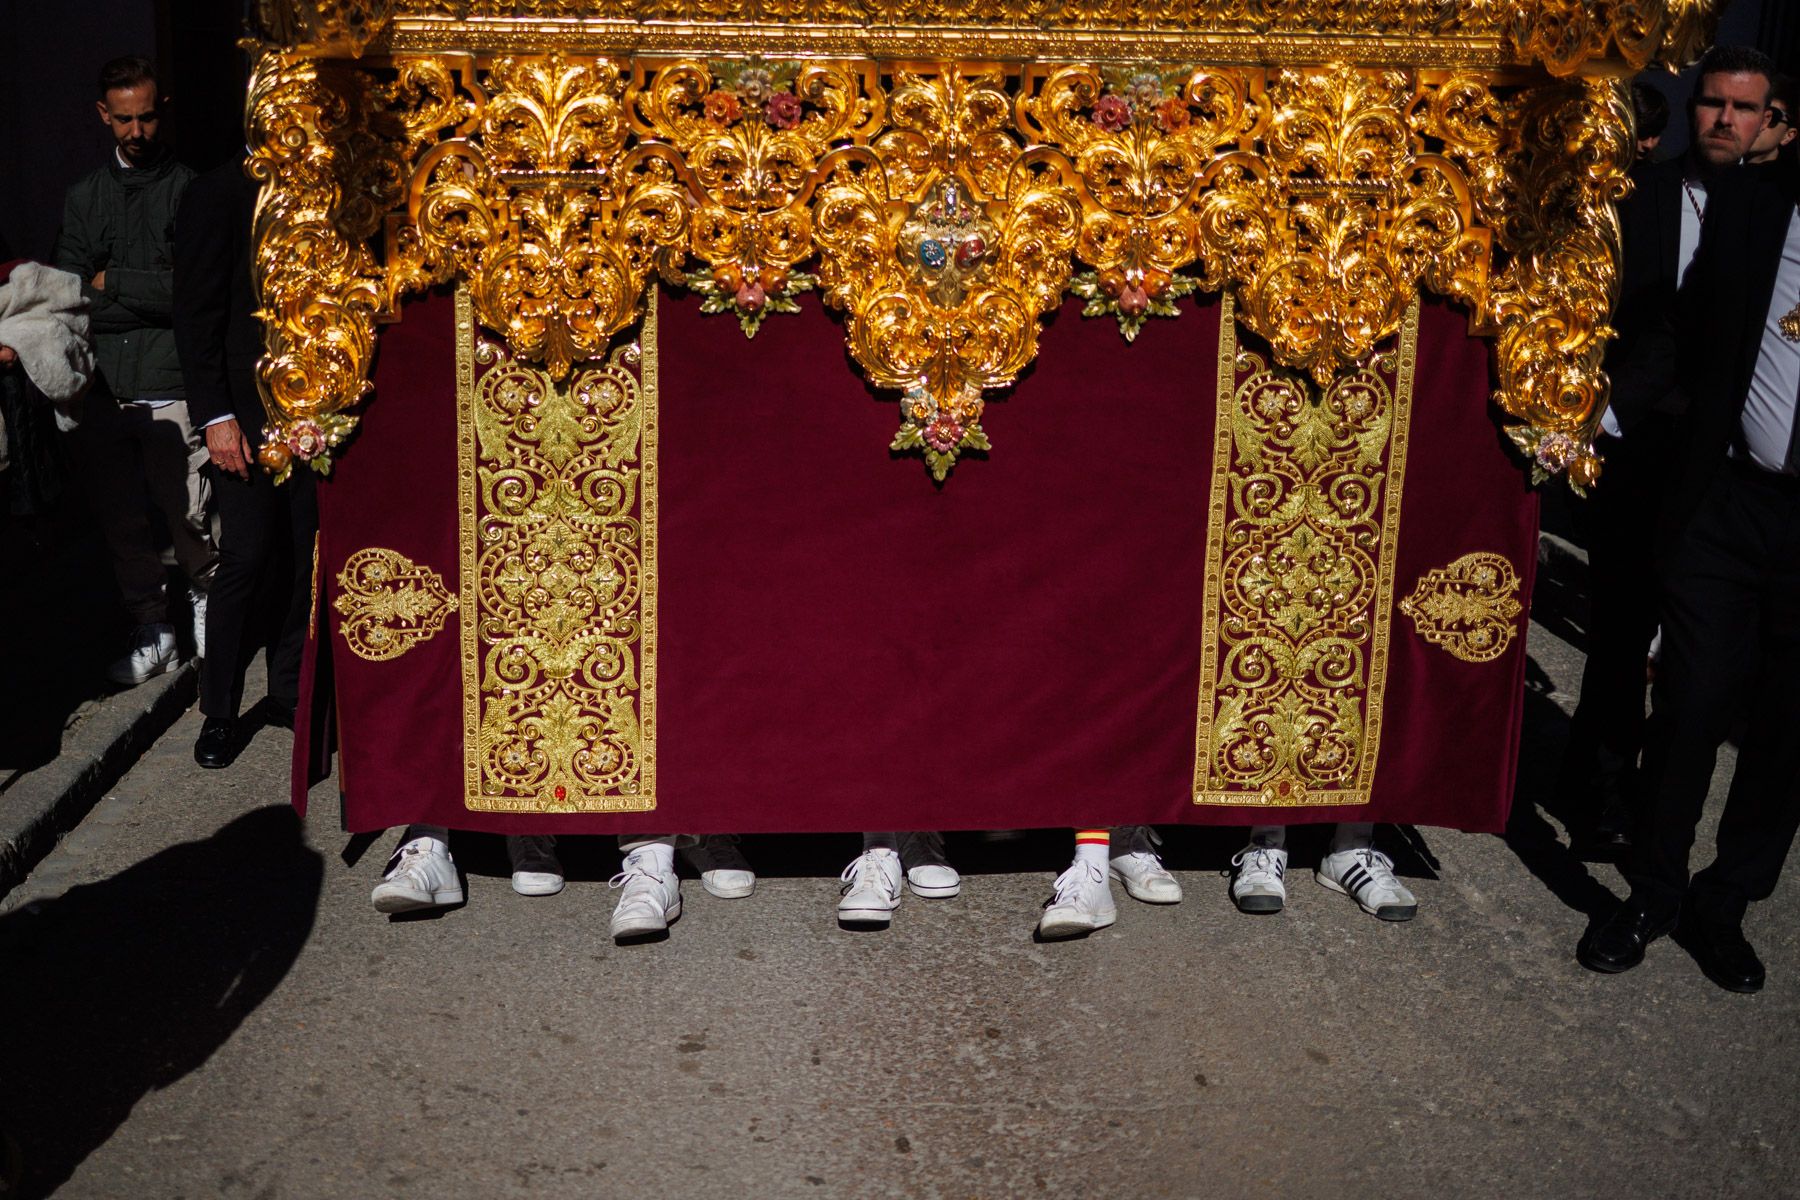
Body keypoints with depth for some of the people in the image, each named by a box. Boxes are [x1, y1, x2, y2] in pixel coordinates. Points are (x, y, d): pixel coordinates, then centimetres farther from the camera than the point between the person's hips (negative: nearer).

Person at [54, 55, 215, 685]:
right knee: (120, 522, 7)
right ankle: (152, 631, 19)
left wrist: (113, 283, -7)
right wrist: (152, 298, -8)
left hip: (168, 388, -4)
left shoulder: (187, 190, 0)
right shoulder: (84, 198, 14)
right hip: (101, 389, 4)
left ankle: (204, 603, 25)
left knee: (186, 515, 1)